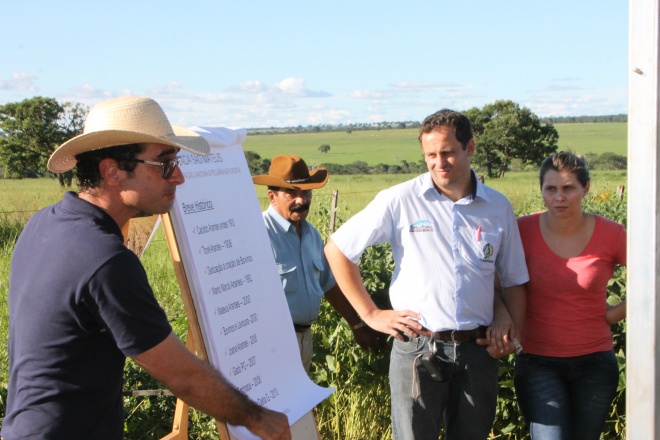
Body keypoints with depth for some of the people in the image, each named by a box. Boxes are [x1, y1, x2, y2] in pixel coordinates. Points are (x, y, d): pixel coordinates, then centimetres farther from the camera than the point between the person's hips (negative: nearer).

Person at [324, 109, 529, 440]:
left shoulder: (499, 208, 6)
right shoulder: (399, 201, -4)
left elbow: (513, 281, 17)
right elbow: (336, 249, 1)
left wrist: (510, 326, -2)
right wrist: (371, 314, -2)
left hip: (477, 351, 3)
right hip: (418, 350, -3)